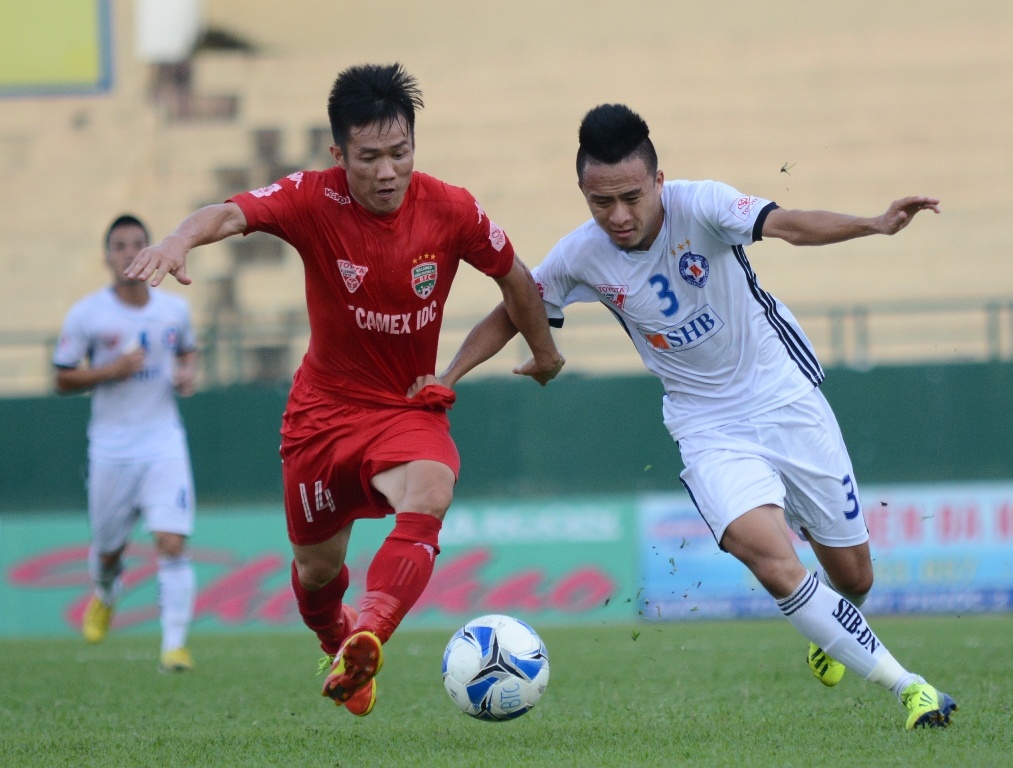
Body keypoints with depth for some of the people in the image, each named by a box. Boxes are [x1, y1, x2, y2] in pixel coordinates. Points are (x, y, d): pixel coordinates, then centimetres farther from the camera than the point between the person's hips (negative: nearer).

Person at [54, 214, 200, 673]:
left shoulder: (175, 309, 3)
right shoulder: (86, 315, -5)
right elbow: (63, 380, -1)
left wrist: (188, 371, 0)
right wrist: (109, 370, -17)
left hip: (163, 442, 0)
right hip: (111, 448, 0)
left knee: (172, 543, -16)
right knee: (108, 549, 12)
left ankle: (175, 644, -14)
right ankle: (106, 593, 48)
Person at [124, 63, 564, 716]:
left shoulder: (451, 210, -13)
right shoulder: (315, 200, -18)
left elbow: (514, 276, 5)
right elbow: (234, 213, -37)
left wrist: (545, 354, 19)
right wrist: (183, 239, -59)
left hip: (412, 407, -1)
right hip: (325, 405, 1)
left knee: (430, 496, -34)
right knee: (317, 567, 14)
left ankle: (366, 639, -50)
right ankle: (336, 647, 49)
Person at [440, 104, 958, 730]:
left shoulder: (698, 205, -19)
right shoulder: (581, 257, -12)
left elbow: (785, 224, -35)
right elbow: (510, 316, 5)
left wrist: (875, 224, -52)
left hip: (786, 396, 0)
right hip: (708, 429, 0)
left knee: (852, 575, 7)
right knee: (772, 560, -25)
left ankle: (828, 627, 47)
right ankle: (905, 686, -13)